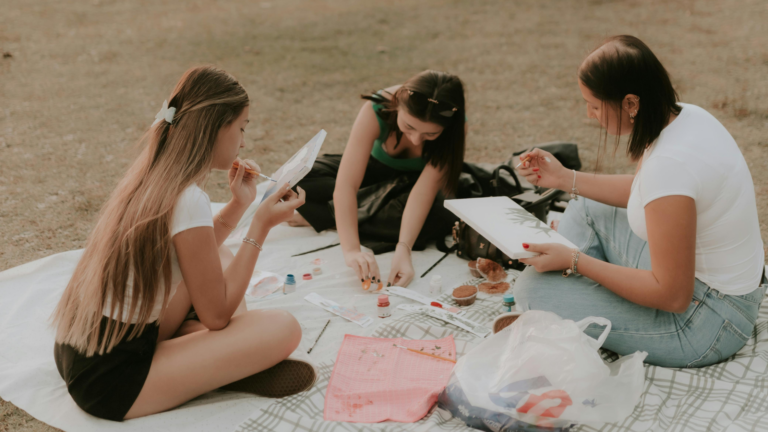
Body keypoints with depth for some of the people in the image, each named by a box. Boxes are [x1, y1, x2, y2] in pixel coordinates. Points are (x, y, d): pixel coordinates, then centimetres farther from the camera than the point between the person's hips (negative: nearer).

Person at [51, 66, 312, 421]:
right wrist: (261, 226, -10)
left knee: (220, 261, 18)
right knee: (283, 329, -18)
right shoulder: (187, 200, -21)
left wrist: (238, 204, 12)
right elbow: (216, 314, -14)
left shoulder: (149, 174, 6)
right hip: (110, 383, -10)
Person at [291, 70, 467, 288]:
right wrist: (351, 250, -52)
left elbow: (425, 188, -38)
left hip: (411, 181, 1)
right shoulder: (376, 109, -34)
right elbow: (345, 184, -40)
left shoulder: (455, 127, -31)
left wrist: (403, 249, -52)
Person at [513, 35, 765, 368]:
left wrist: (575, 261, -22)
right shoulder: (683, 115, -5)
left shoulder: (669, 164, -34)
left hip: (705, 322, -10)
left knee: (533, 289, -16)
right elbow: (642, 191, 16)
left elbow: (673, 296, -27)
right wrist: (565, 178, 10)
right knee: (586, 204, 19)